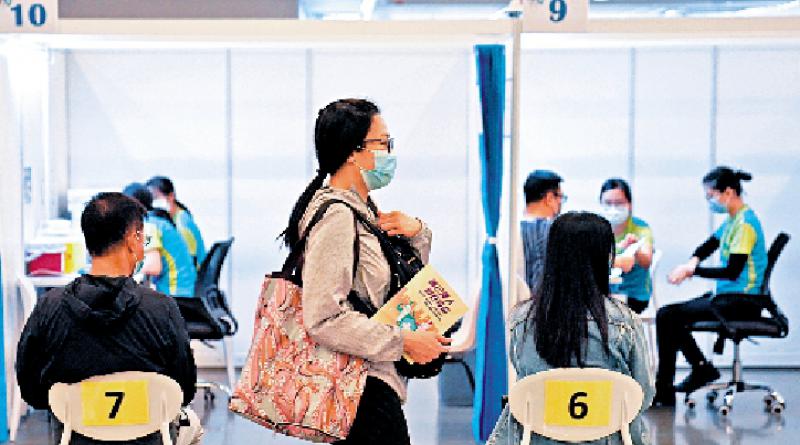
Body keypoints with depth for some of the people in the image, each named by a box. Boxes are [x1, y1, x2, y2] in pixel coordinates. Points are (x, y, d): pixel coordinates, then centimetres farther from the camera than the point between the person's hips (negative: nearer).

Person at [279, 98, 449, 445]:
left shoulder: (362, 209, 13)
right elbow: (323, 318, -25)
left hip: (371, 380, 10)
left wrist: (416, 232, 3)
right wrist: (403, 342, -19)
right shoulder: (336, 216, -17)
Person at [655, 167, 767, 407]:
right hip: (727, 296, 10)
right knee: (667, 314, 9)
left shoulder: (745, 224, -17)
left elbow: (732, 272, -22)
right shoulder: (733, 220, 13)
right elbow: (709, 245, 20)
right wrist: (691, 263, -2)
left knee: (667, 316, -15)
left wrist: (692, 270, -14)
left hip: (741, 303, -10)